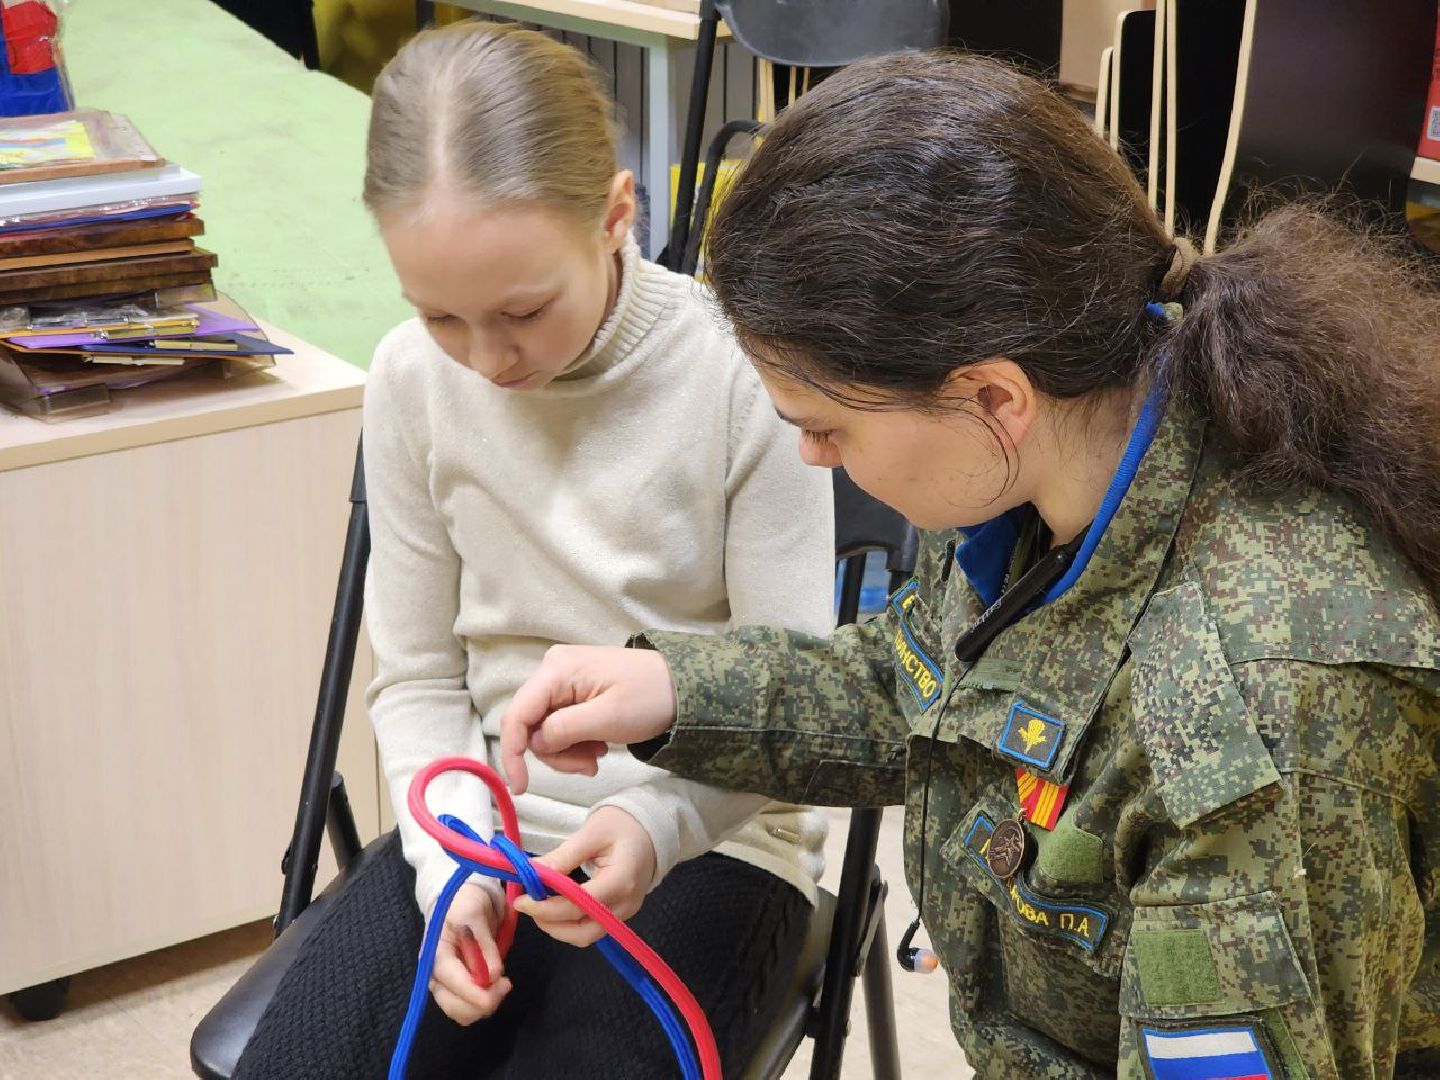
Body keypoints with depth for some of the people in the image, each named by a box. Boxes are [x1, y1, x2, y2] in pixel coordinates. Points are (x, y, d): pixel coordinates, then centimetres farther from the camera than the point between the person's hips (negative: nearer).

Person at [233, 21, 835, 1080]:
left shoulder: (737, 377, -18)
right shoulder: (414, 380, -6)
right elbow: (420, 679, 3)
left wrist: (658, 822, -30)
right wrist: (455, 864, -13)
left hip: (706, 842, -3)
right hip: (489, 822, 3)